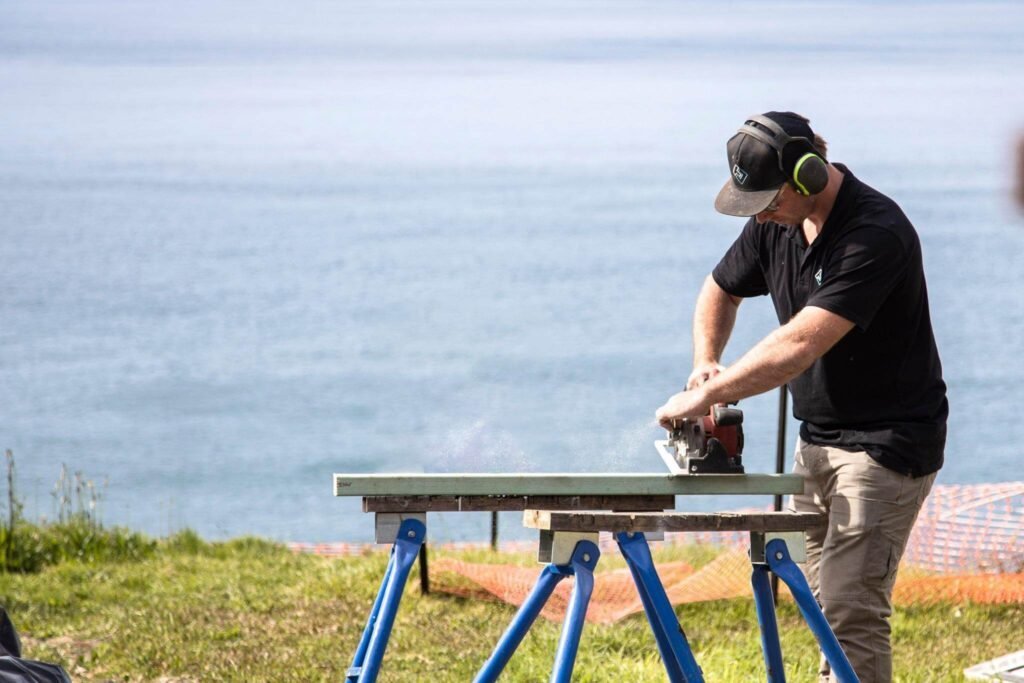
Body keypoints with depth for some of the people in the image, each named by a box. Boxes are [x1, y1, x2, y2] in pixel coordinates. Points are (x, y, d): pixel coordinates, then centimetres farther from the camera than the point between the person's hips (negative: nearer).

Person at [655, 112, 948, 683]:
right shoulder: (777, 224, 2)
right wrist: (706, 362, 1)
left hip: (888, 441, -9)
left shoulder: (877, 234, -25)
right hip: (818, 438, 9)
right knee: (824, 603, 11)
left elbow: (800, 344, -32)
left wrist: (706, 396, -29)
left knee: (850, 611, -15)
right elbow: (720, 291, 21)